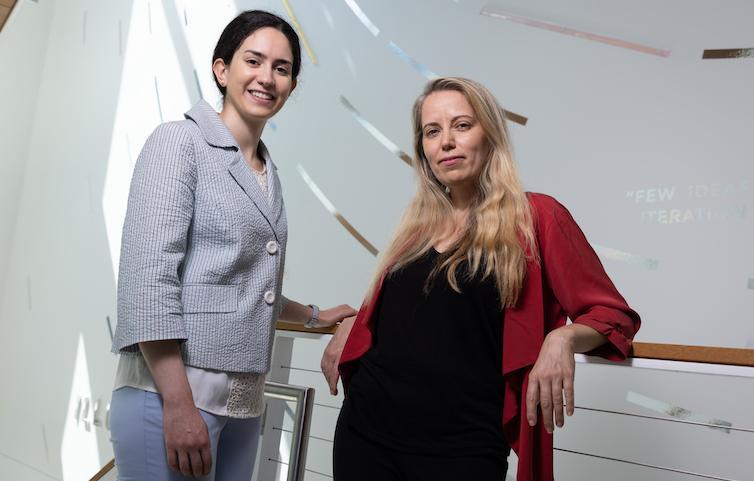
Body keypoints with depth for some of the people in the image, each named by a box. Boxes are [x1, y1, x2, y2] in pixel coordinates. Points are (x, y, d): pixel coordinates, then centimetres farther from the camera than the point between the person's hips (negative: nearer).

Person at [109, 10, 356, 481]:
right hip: (169, 393, -6)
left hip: (244, 401, 7)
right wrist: (178, 403, -21)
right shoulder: (180, 140, -6)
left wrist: (315, 315, 29)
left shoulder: (268, 173, 14)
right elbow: (147, 275, -16)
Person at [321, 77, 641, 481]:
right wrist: (349, 326, 8)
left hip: (461, 445, -4)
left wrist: (563, 338, -24)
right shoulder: (419, 224, 10)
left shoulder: (536, 217, -5)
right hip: (365, 427, 5)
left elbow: (613, 315, -4)